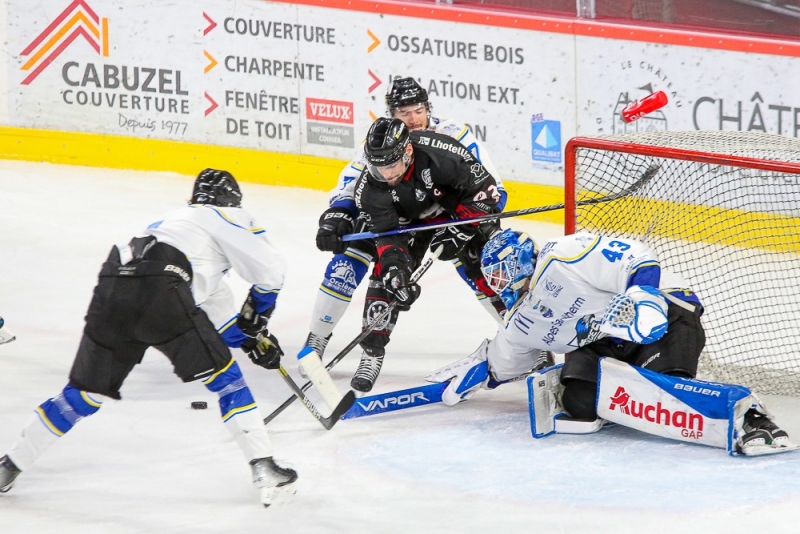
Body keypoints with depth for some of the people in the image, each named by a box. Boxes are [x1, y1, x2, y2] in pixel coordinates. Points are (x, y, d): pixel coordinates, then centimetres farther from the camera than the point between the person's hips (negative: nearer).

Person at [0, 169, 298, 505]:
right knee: (223, 376, 7)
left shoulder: (178, 221, 40)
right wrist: (254, 317, 24)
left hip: (110, 291, 7)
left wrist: (250, 341, 40)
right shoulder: (229, 218, 18)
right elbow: (269, 270, 7)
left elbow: (214, 305, 43)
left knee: (85, 394, 20)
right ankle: (264, 471, 0)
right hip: (158, 290, -6)